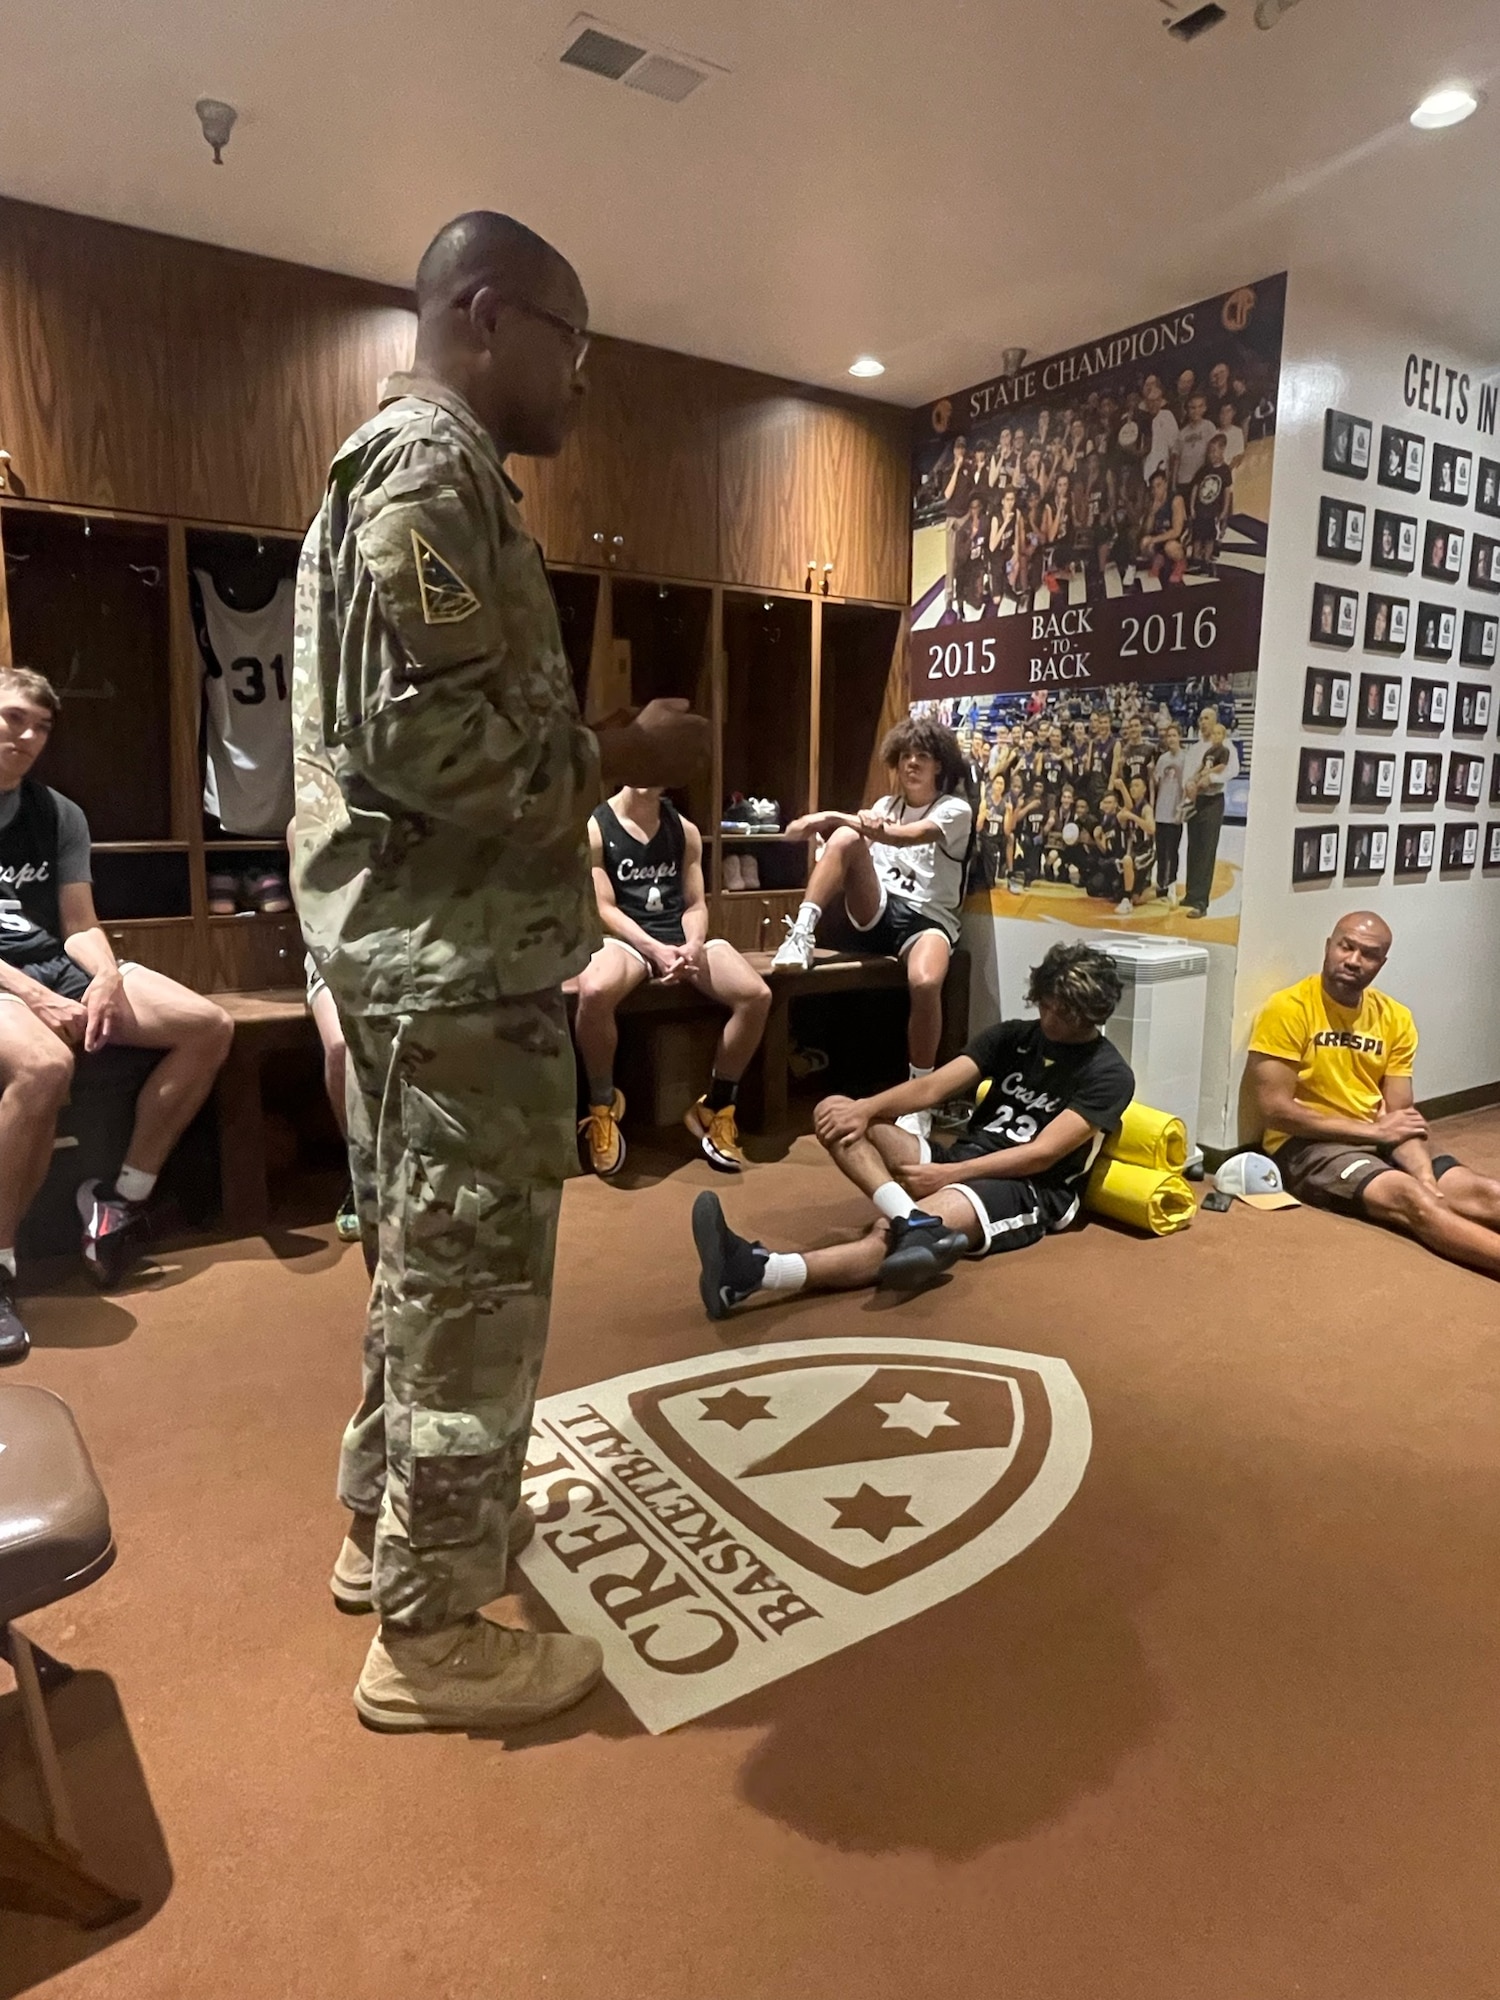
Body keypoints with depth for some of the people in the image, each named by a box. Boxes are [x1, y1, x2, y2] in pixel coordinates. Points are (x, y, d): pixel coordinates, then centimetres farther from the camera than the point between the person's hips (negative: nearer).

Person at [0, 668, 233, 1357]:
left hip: (57, 965, 6)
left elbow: (80, 926, 8)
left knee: (209, 1027, -10)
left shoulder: (59, 815, 12)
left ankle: (121, 1196, -3)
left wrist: (106, 979, -15)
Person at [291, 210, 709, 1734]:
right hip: (460, 961, -11)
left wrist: (595, 747, 15)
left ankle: (385, 1527, 37)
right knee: (473, 1290, 0)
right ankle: (431, 1635, 17)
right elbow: (431, 732, -23)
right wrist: (629, 756, -12)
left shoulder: (384, 467, 22)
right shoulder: (434, 463, -11)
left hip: (409, 947, 11)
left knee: (421, 1270, 20)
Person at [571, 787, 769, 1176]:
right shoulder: (594, 828, 0)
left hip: (682, 937, 4)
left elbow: (695, 904, 9)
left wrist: (693, 946, -14)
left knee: (757, 995, -20)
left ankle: (714, 1108, -1)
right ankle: (603, 1105, -12)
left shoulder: (685, 830, 13)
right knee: (594, 992, -39)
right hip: (627, 937, -4)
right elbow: (604, 909, -7)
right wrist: (655, 950, -20)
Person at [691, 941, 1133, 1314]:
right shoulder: (1011, 1036, 13)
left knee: (892, 1237, -35)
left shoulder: (1109, 1075, -3)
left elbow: (1043, 1154, -13)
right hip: (961, 1160, 7)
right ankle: (914, 1221, -39)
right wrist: (865, 1109, -16)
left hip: (1030, 1192, -7)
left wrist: (948, 1175, -20)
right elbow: (932, 1086, 2)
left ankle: (753, 1271, -57)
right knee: (838, 1115, -13)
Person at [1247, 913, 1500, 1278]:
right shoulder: (1288, 1009, -11)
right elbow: (1274, 1110, -15)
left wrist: (1429, 1181, -17)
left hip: (1380, 1140, 6)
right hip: (1308, 1144, -6)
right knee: (1410, 1197, -31)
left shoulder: (1395, 1018, 6)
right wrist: (1372, 1129, -11)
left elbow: (1404, 1117, 2)